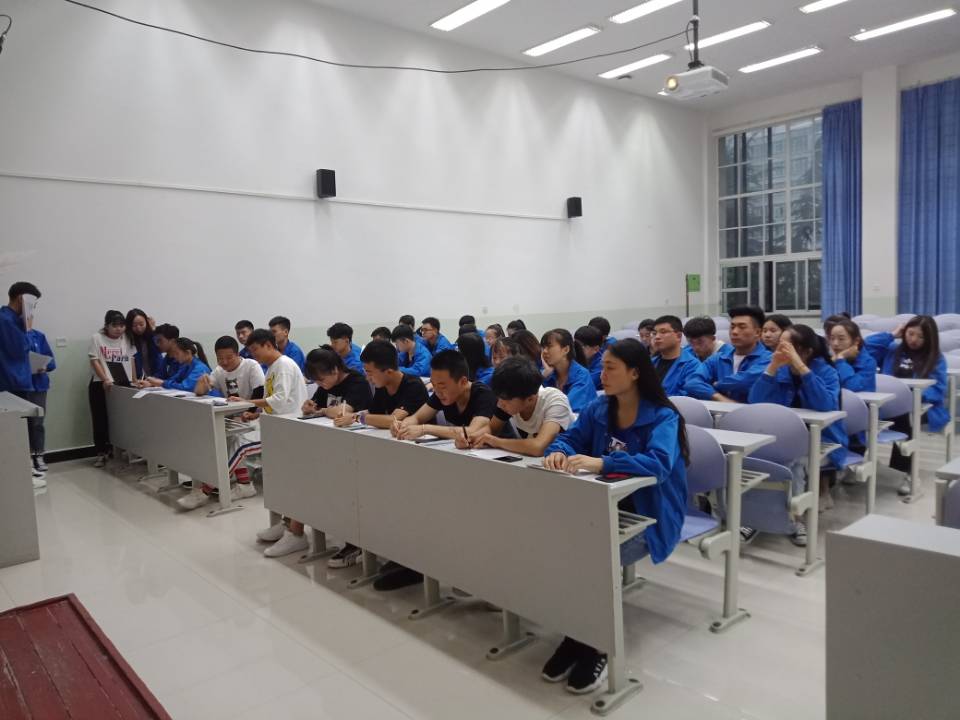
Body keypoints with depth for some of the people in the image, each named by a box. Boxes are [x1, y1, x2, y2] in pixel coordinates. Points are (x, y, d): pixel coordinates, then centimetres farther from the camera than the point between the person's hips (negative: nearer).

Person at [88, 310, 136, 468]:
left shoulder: (127, 339, 8)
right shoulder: (97, 338, -2)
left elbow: (132, 360, 10)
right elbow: (95, 361, -8)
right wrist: (105, 380, -20)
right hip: (100, 384, -2)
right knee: (100, 419, 2)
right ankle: (102, 452, 8)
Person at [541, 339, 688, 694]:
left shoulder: (663, 418, -13)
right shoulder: (598, 409, 6)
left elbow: (658, 463, -29)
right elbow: (570, 438, 6)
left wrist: (602, 462, -42)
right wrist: (558, 452, -19)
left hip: (647, 514, -5)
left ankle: (592, 644, -11)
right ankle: (579, 635, -9)